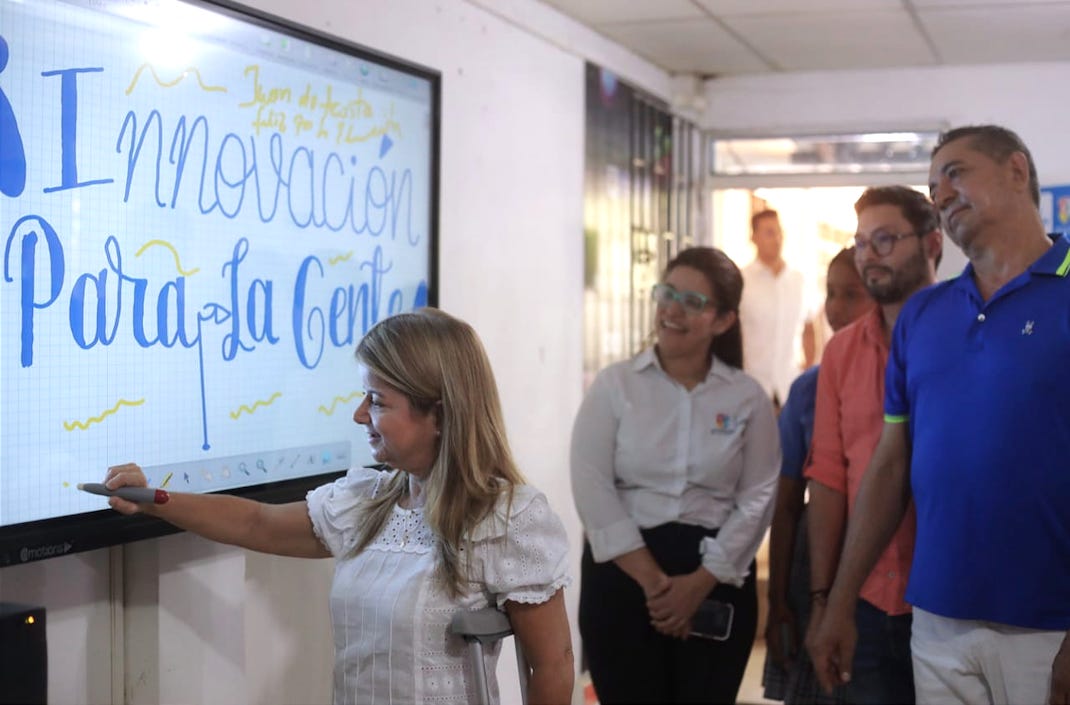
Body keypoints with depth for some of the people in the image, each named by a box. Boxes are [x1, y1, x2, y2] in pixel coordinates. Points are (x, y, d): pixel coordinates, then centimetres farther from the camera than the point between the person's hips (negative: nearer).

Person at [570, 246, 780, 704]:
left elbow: (757, 497, -1)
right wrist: (651, 579, -12)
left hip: (717, 579, 1)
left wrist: (700, 582, -11)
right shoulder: (614, 384, 1)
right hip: (623, 573, -1)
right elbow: (591, 485, -7)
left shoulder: (748, 397, 4)